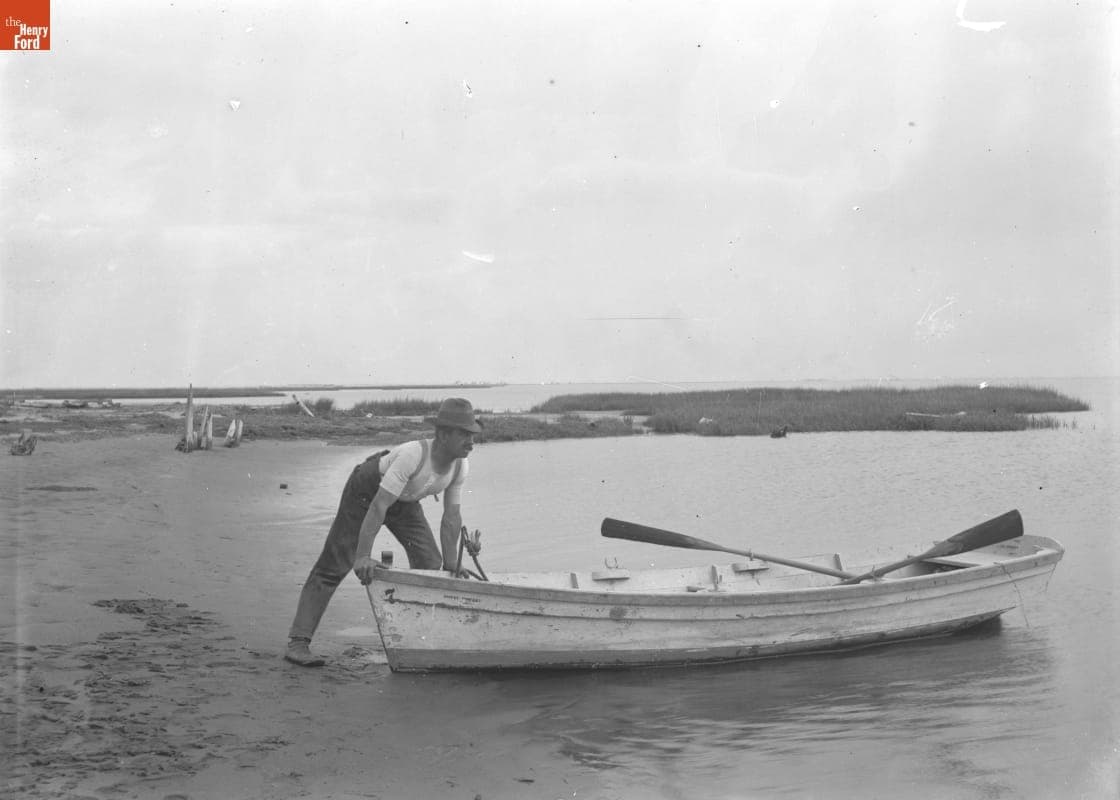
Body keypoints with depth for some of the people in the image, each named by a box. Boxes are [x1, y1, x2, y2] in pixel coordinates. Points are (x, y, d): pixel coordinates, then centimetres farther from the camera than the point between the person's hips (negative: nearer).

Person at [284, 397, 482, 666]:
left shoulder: (461, 467, -19)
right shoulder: (412, 455, -39)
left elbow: (452, 516, -9)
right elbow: (378, 506, -42)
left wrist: (450, 566, -11)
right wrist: (363, 556, -48)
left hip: (404, 502, 7)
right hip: (366, 491, -7)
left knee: (430, 564, -1)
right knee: (334, 564, -12)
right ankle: (297, 642, -14)